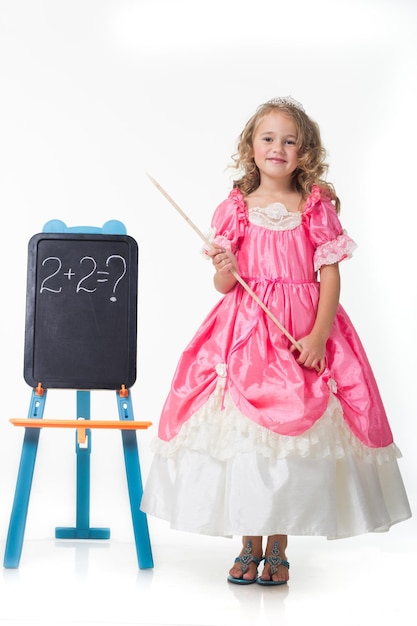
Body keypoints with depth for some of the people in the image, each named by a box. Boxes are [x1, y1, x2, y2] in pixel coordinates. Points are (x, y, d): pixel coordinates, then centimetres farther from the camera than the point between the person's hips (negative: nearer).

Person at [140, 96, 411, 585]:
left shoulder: (318, 208, 3)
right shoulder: (236, 208, 4)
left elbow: (331, 275, -2)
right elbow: (224, 286, 5)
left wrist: (318, 335, -13)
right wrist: (225, 270, -18)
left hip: (304, 331, 0)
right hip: (245, 329, 1)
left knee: (293, 434, 1)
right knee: (243, 436, 0)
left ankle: (277, 548, 17)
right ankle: (249, 544, 18)